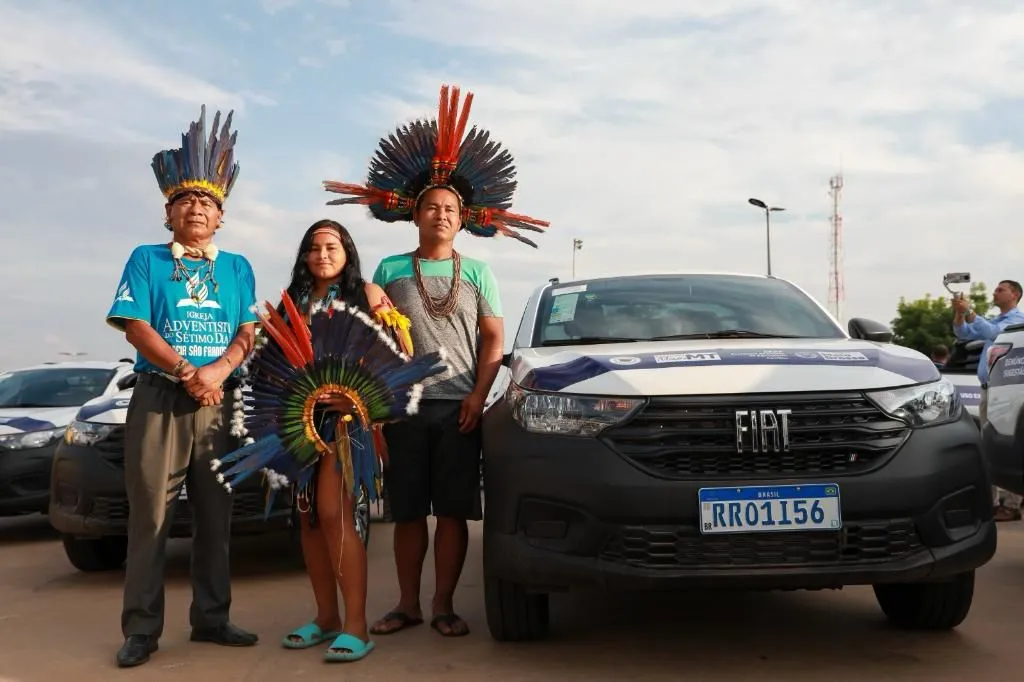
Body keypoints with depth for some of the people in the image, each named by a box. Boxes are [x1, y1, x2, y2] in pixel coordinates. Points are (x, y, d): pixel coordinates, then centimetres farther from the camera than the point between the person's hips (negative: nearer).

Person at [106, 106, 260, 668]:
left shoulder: (237, 267, 13)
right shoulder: (146, 259, 7)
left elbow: (248, 332, 4)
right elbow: (135, 327, -4)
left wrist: (216, 372, -14)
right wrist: (187, 374, -15)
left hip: (220, 402, 3)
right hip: (158, 399, -2)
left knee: (215, 516, 6)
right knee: (150, 515, -3)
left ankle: (211, 618, 16)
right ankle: (141, 628, 4)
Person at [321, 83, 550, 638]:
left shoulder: (476, 272, 10)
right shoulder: (390, 270, 11)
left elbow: (493, 340, 6)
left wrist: (478, 395, -7)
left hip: (458, 407, 0)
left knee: (453, 510, 1)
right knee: (408, 510, 5)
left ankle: (444, 605, 10)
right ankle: (408, 603, 16)